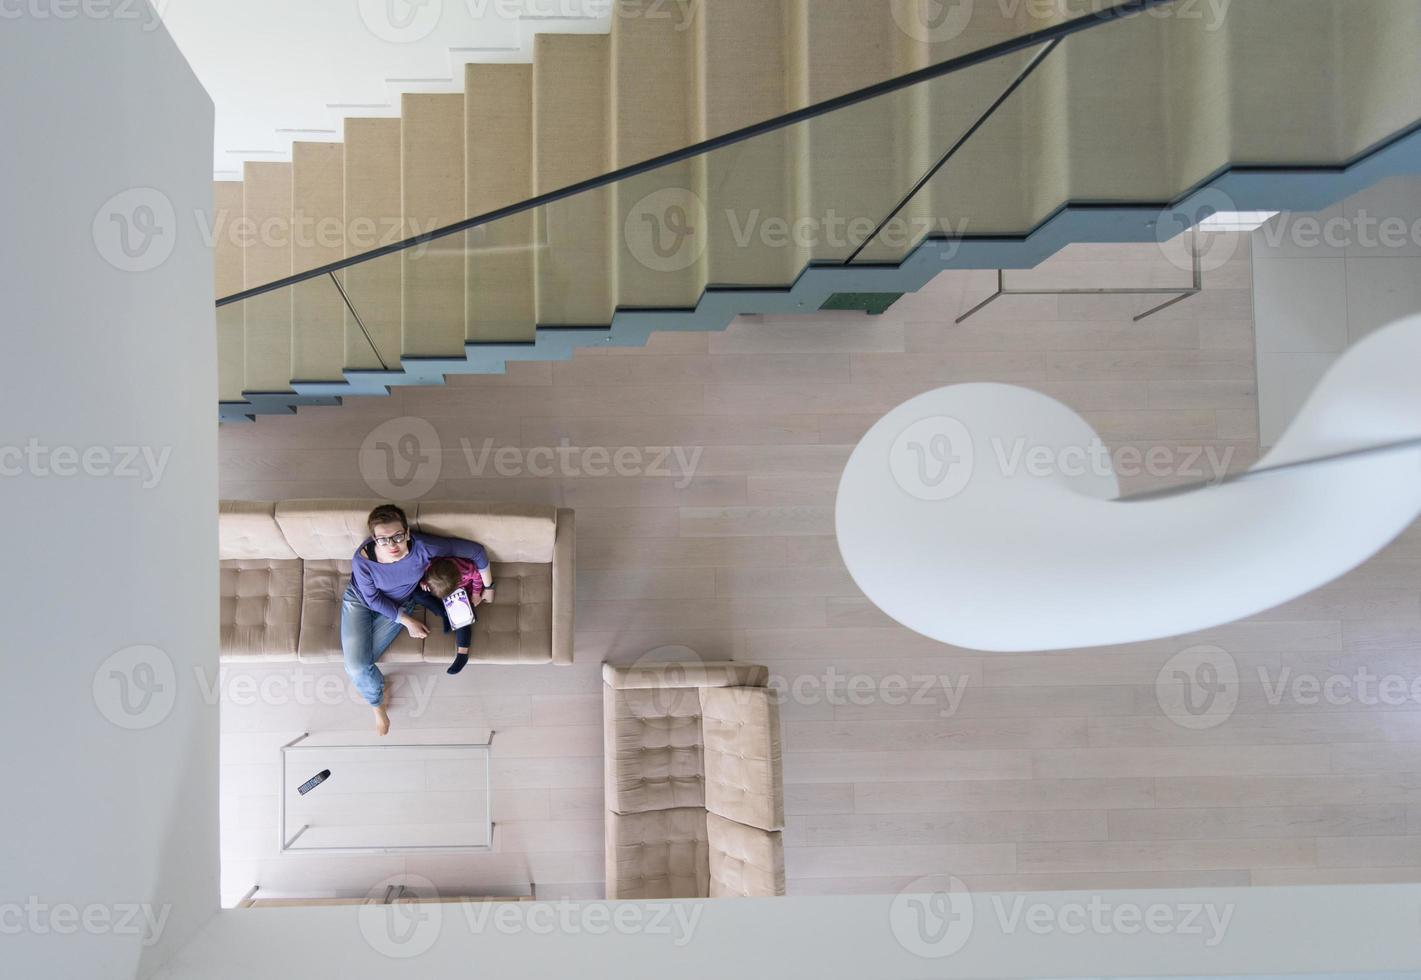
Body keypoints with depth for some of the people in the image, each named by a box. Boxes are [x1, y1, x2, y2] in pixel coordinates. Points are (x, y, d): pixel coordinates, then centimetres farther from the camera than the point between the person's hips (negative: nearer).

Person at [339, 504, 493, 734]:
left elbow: (475, 551, -25)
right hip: (360, 601, 0)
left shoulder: (423, 547, -37)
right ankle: (377, 700, 25)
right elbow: (373, 598, -18)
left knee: (361, 663, -9)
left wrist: (488, 587, -10)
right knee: (356, 666, -10)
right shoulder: (363, 559, -37)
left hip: (399, 604, 1)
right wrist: (407, 621, -16)